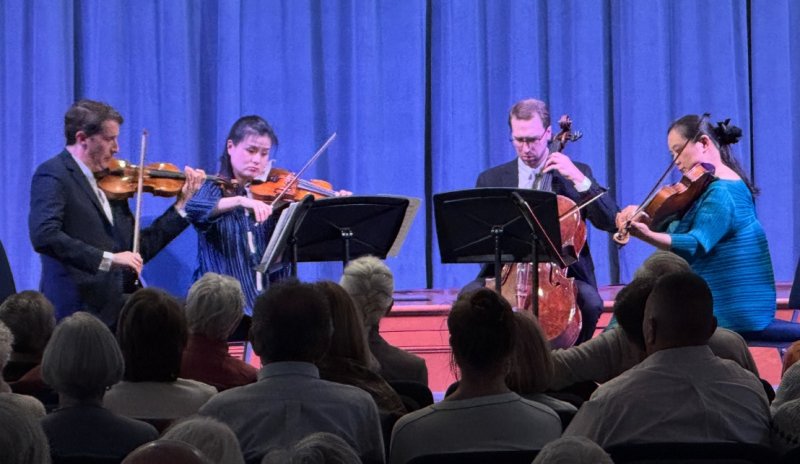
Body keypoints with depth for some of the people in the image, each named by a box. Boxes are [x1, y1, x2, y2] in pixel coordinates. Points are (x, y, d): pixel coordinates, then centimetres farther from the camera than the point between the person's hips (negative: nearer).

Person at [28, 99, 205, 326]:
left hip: (118, 308, 7)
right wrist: (107, 259, -26)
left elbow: (140, 249, 17)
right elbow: (44, 236, -22)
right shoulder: (53, 175, -6)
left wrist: (182, 203, 13)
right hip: (80, 311, -7)